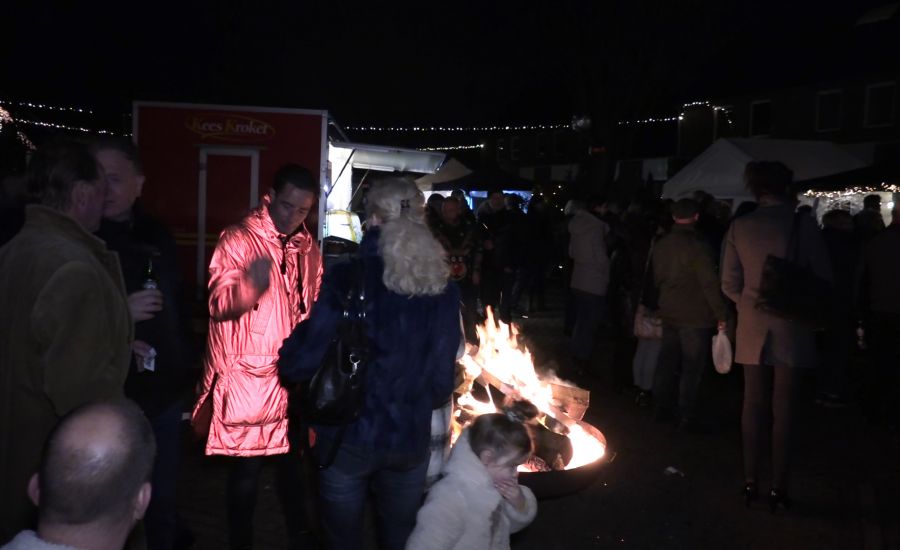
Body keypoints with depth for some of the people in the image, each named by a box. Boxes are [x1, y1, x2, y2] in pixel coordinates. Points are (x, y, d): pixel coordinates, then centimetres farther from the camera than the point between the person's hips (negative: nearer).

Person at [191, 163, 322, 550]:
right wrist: (247, 288, -42)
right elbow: (218, 303, -22)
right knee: (247, 469, 3)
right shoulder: (237, 239, -10)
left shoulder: (307, 247, 8)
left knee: (292, 460, 18)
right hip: (249, 376, -5)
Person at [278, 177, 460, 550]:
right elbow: (442, 381, -4)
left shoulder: (346, 278, -14)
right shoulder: (443, 289, -7)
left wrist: (294, 333, 6)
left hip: (349, 437, -2)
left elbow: (302, 365, -14)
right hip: (410, 439, 2)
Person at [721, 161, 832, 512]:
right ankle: (778, 486, 11)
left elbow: (730, 283, -1)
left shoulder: (739, 227, -3)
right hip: (791, 326, -2)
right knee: (782, 405, 6)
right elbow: (823, 276, -4)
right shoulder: (803, 225, -9)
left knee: (754, 402, 10)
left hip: (752, 327, 2)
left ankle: (751, 481, 16)